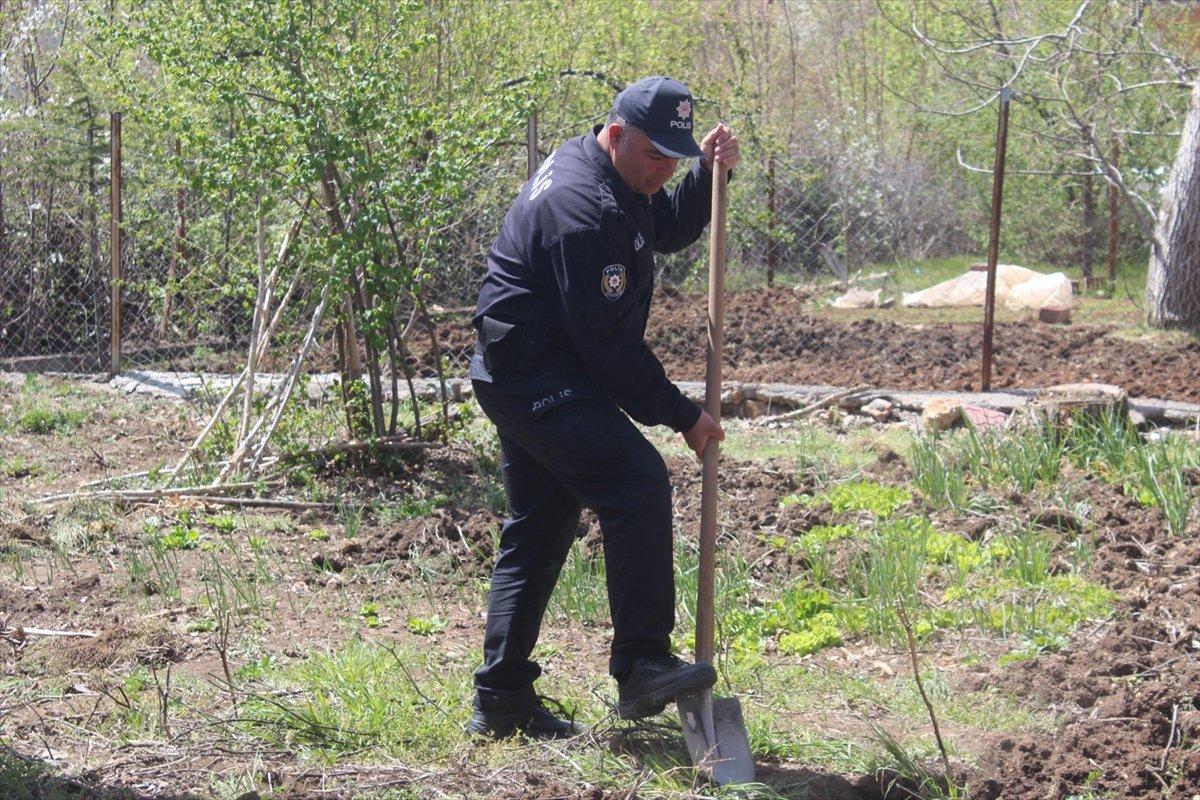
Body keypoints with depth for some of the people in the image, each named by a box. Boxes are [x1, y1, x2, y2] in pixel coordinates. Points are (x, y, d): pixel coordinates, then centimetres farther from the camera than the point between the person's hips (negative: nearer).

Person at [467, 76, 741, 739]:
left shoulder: (618, 181, 11)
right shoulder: (583, 209, -22)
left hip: (521, 378, 12)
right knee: (637, 480, -21)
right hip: (535, 378, -12)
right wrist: (681, 415, -15)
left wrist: (707, 174, 6)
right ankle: (642, 666, -20)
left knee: (539, 529, 12)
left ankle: (500, 700, 17)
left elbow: (670, 229, 26)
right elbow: (609, 339, -22)